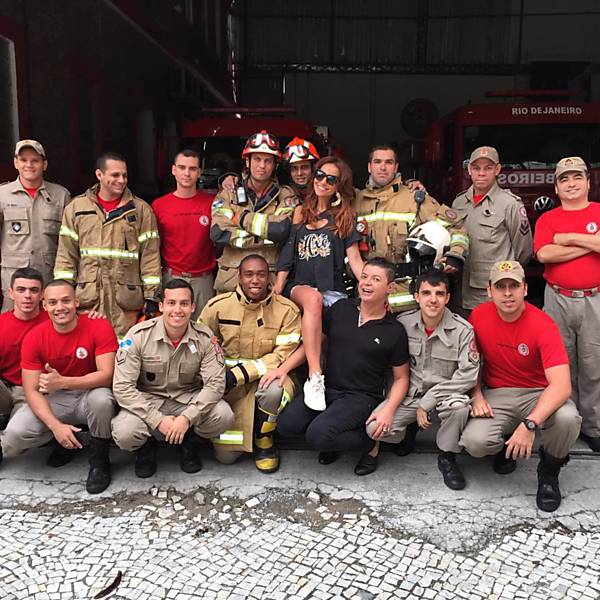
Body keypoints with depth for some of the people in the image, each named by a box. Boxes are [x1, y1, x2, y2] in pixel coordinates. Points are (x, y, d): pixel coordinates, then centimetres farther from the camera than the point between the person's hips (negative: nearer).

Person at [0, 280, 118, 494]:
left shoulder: (99, 327, -16)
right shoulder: (34, 338, -10)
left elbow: (106, 375, -21)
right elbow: (32, 390, -11)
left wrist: (62, 382, -33)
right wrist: (55, 425, -26)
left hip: (90, 393, -1)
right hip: (54, 400, 2)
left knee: (102, 399, -38)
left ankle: (99, 460, -11)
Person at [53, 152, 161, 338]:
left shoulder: (141, 210, 4)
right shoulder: (76, 208, 9)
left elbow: (150, 255, 2)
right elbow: (66, 255, 7)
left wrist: (151, 297, -2)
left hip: (127, 299, -1)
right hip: (86, 300, 1)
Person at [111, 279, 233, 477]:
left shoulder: (205, 337, -12)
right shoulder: (138, 335, -16)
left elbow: (215, 383, -15)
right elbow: (122, 386, -17)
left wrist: (187, 418, -27)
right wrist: (157, 420, -23)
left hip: (189, 399, 2)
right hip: (147, 400, -1)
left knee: (223, 416, -26)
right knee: (124, 434, -30)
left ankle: (189, 441, 8)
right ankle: (146, 446, 9)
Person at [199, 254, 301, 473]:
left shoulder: (287, 310, -8)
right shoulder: (218, 306, -4)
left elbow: (282, 356, -13)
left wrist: (238, 374, -21)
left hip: (267, 376, -1)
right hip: (227, 384, 1)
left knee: (274, 389, -38)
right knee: (225, 455, -8)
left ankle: (264, 441, -6)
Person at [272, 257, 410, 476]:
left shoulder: (395, 331, -3)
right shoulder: (340, 309, 5)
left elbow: (400, 378, 3)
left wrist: (388, 410, -14)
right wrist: (283, 368, -2)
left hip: (361, 396, -4)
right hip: (326, 388, 4)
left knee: (317, 434, -26)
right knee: (286, 424, -18)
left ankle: (369, 444, 1)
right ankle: (334, 437, 8)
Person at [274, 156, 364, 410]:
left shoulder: (344, 217, 13)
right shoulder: (301, 212, 17)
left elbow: (354, 259, 6)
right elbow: (288, 252, 11)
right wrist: (276, 291, 1)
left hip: (332, 290, 1)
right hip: (299, 286, -1)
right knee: (313, 299, -36)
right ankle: (315, 378, -42)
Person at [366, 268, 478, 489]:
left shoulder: (462, 330, -13)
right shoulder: (403, 323, -5)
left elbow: (468, 375, -18)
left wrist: (427, 402, -19)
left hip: (445, 394, -2)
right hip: (410, 394, 2)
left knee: (459, 405, -37)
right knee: (374, 427, -20)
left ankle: (447, 457, -7)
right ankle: (410, 429, 16)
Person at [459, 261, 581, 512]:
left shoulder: (543, 325, -19)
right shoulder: (479, 316, -6)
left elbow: (562, 385, -28)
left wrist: (530, 424, -39)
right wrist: (476, 395, -8)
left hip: (538, 395, -2)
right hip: (496, 396, 2)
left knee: (567, 418, -35)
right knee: (474, 441, -27)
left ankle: (549, 471, 0)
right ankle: (505, 445, 14)